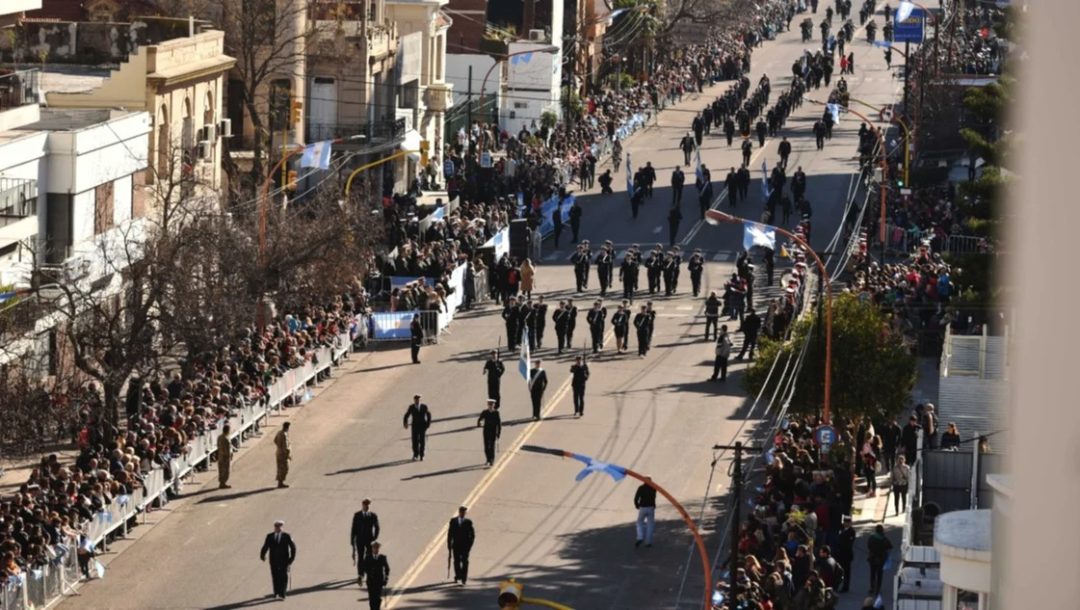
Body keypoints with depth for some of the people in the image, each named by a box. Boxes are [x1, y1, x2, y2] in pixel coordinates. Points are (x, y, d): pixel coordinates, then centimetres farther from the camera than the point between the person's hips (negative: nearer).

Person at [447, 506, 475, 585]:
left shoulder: (468, 522, 0)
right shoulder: (453, 521, 4)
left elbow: (472, 534, 3)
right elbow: (450, 533, 6)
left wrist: (470, 544, -6)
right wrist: (449, 544, 2)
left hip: (465, 546, -1)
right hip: (456, 545, 2)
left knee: (465, 562, -6)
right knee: (456, 561, 5)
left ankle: (464, 578, -5)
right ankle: (457, 576, 18)